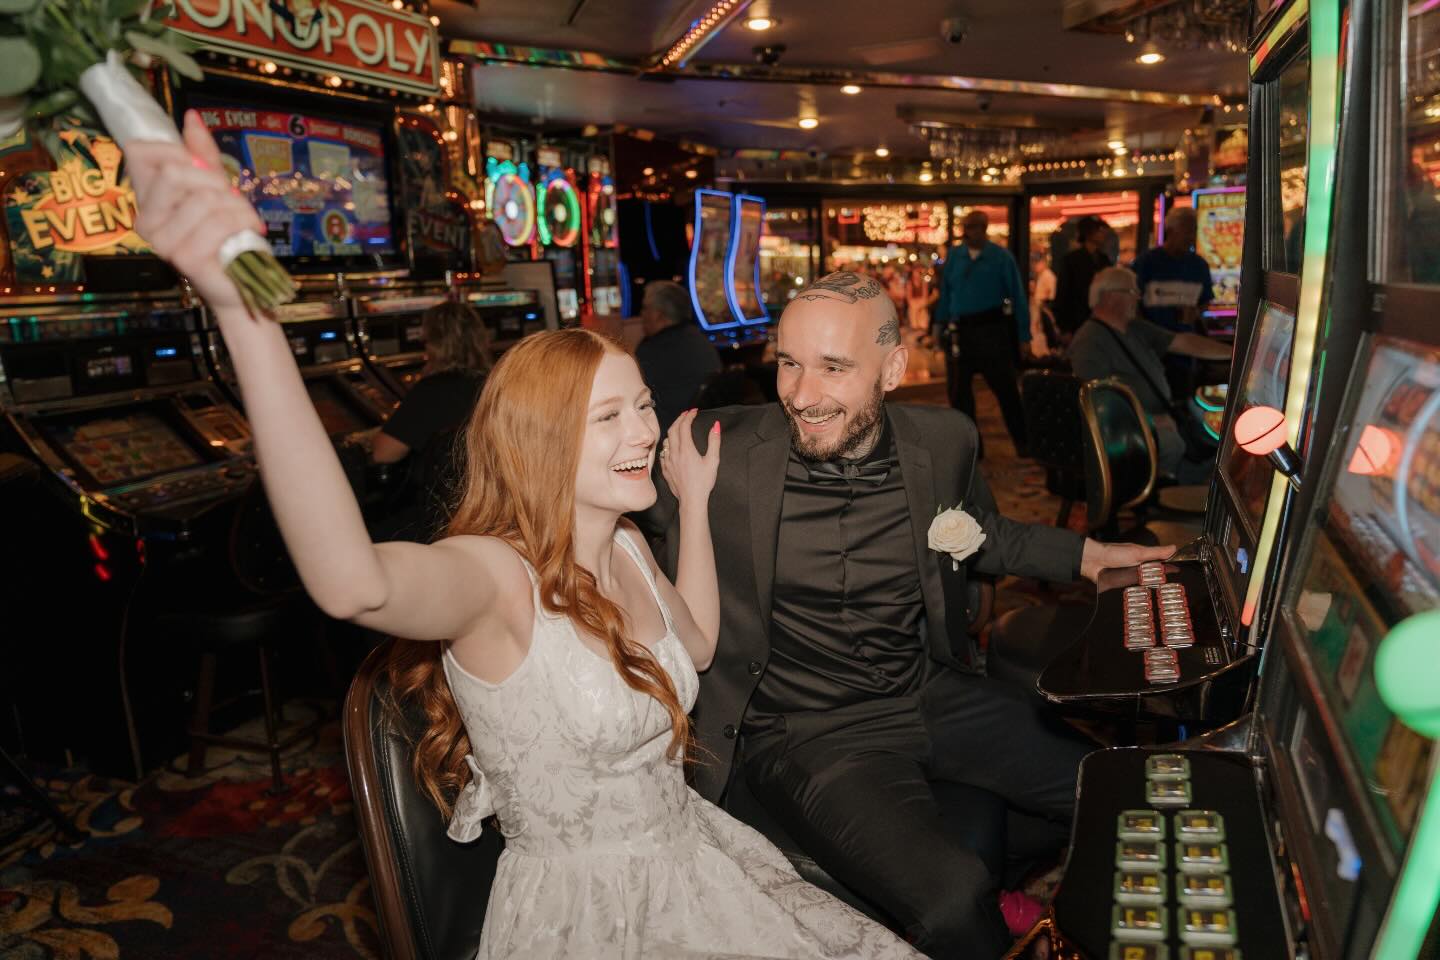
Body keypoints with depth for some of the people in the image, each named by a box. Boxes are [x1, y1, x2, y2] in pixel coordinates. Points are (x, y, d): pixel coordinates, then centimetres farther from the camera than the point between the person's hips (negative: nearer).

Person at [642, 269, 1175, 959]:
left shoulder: (943, 443, -1)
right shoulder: (719, 449, -14)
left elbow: (981, 538, 20)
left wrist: (1085, 554, 14)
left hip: (934, 693, 5)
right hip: (806, 732, -4)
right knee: (954, 904, -27)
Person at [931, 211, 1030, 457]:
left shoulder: (1001, 257, -3)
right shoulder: (954, 256, 7)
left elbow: (1017, 297, -1)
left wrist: (1024, 336, -3)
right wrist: (940, 324, 6)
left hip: (992, 330, -4)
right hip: (959, 332, 4)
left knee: (1005, 390, 0)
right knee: (959, 392, 7)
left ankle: (1023, 443, 12)